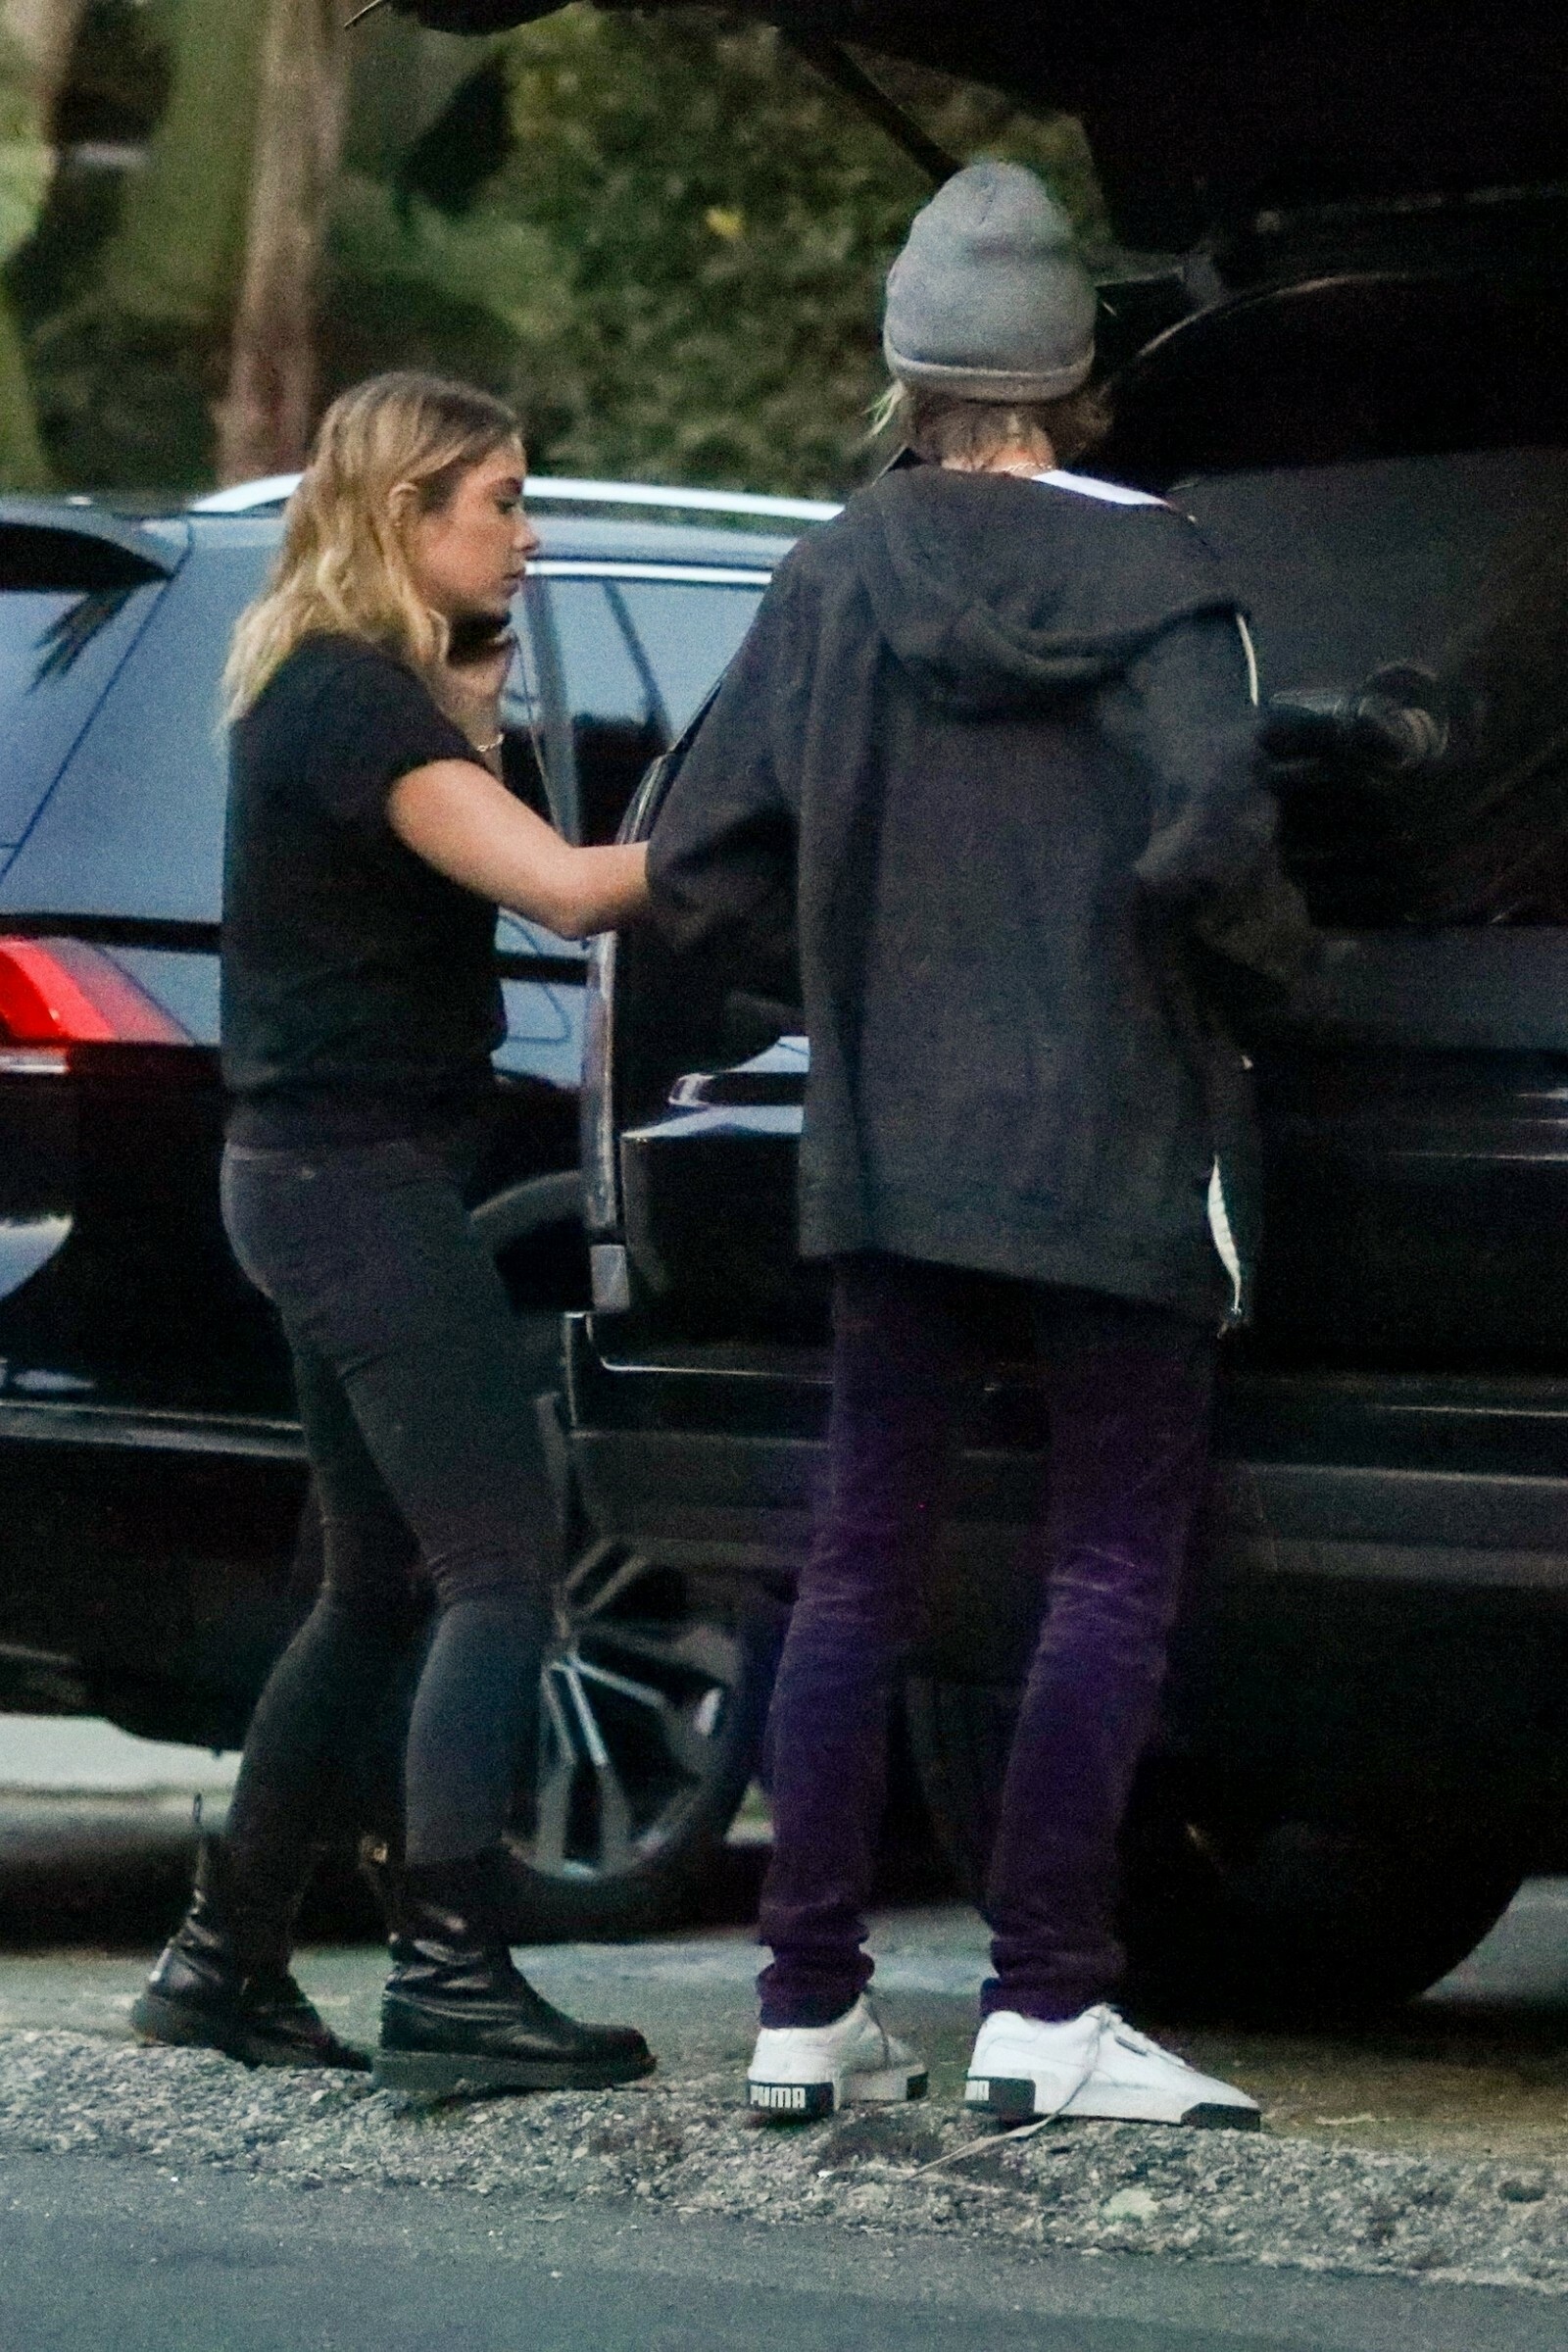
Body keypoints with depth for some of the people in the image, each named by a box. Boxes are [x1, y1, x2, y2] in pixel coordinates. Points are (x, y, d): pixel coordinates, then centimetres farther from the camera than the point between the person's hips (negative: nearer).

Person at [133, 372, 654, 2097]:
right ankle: (449, 1976, -20)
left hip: (318, 1179, 10)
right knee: (500, 1568, -14)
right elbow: (563, 885, -28)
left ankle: (225, 1959, 20)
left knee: (382, 1586, 15)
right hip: (360, 1179, -10)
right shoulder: (357, 704, -18)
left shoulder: (326, 687, 14)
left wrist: (472, 700, 0)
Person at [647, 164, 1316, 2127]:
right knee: (1112, 1574, 1)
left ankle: (809, 2006, 9)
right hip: (1117, 1154, -4)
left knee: (860, 1563, 10)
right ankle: (1044, 2008, -5)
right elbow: (1207, 842, -21)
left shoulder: (832, 578, 3)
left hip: (888, 1152, 4)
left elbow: (695, 871, 3)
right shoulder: (1152, 573, -7)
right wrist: (1284, 951, -1)